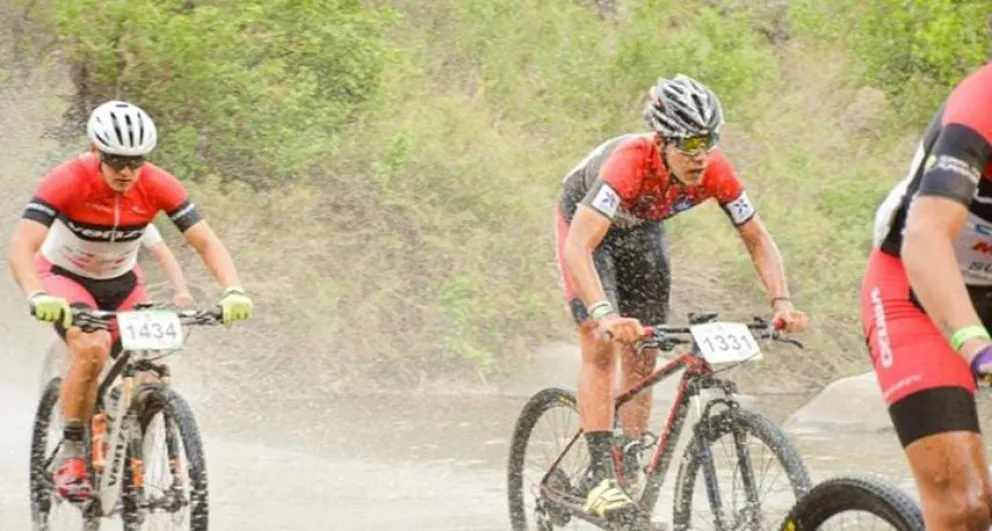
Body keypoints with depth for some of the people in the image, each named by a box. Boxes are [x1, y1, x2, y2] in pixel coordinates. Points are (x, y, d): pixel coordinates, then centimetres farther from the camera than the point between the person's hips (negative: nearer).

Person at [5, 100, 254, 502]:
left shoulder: (158, 185, -22)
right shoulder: (68, 181, -30)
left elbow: (206, 242, -21)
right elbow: (20, 246, -39)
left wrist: (233, 291, -39)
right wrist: (37, 297, -57)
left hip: (121, 283, 4)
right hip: (64, 278, -4)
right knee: (93, 348, -31)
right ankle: (71, 457, -17)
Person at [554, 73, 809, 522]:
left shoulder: (715, 170, -28)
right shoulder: (629, 162, -42)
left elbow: (758, 239, -16)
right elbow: (578, 246, -50)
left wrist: (782, 303, -31)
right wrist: (605, 314, -62)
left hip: (642, 231, 5)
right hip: (585, 223, -5)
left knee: (641, 359, 3)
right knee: (600, 346, -18)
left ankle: (630, 468, 13)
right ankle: (600, 475, -19)